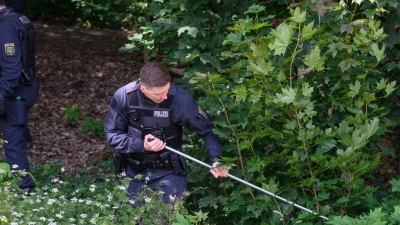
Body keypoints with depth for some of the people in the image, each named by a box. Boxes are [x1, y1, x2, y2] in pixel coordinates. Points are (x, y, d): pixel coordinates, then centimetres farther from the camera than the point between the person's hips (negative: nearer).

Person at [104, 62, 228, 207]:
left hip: (168, 173, -2)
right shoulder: (123, 97, -18)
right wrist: (141, 146, -26)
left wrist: (216, 159, -23)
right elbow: (112, 135, -10)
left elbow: (206, 129, -11)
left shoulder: (179, 99, -23)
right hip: (134, 172, 2)